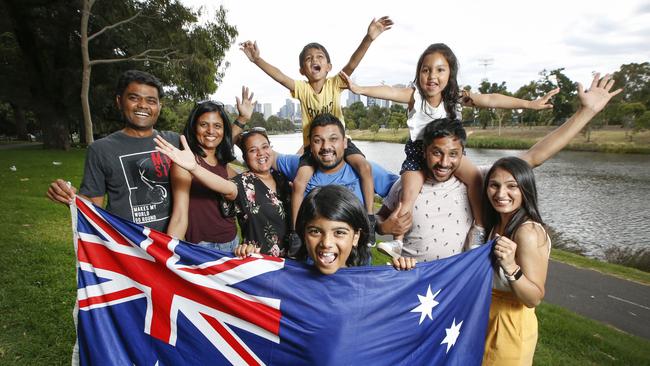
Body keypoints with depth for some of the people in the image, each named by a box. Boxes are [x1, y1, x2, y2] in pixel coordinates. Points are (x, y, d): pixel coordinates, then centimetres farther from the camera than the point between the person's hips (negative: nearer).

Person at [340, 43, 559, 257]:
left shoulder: (456, 96, -9)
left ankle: (480, 227, -1)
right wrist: (359, 89, -44)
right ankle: (397, 242, -10)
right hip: (418, 151, -2)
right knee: (408, 194, -17)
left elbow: (490, 100, -14)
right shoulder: (415, 95, -14)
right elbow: (390, 92, -29)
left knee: (475, 178, -17)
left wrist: (529, 104, -18)